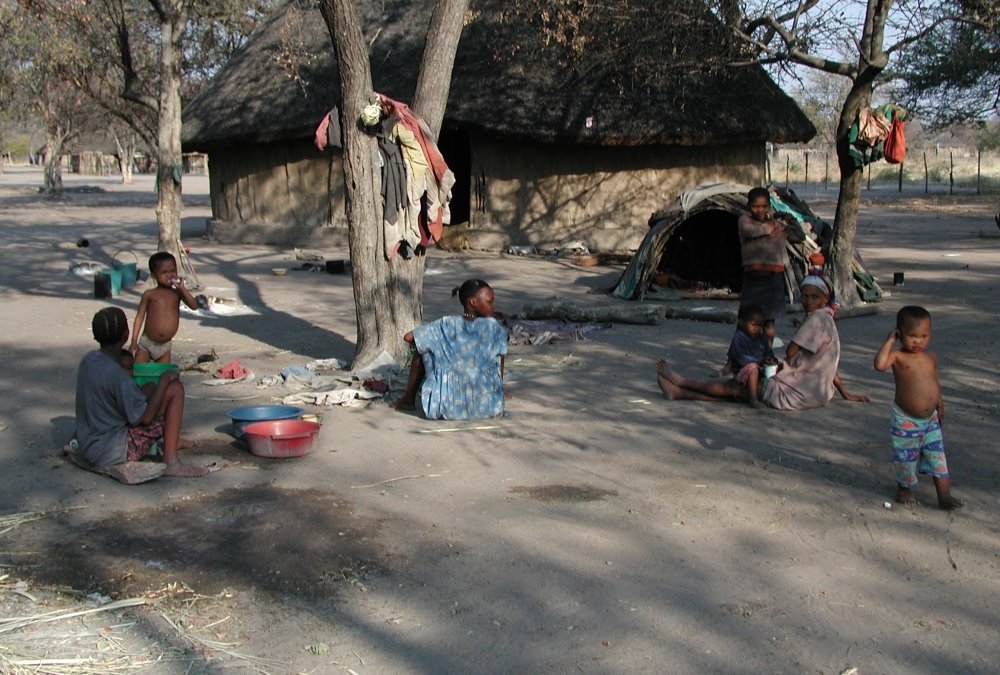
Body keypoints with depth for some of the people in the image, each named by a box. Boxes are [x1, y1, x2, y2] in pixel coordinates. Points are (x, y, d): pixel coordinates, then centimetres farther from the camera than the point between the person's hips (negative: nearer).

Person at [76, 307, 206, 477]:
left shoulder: (88, 359, 2)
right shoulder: (116, 373, -24)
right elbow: (145, 417, -19)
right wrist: (164, 381, -9)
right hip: (111, 452, -9)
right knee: (175, 389, -9)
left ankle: (173, 442, 34)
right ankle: (171, 462, -7)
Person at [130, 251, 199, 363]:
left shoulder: (177, 293, 1)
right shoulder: (149, 294, -3)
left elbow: (194, 306, -11)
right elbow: (140, 317, -1)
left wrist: (182, 288, -17)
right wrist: (134, 341, -6)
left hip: (164, 346, 2)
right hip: (146, 343, -2)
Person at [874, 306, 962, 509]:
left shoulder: (931, 357, 4)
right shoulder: (898, 356, -13)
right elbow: (879, 364, -35)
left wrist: (940, 407, 18)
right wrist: (889, 341, -27)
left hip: (931, 419, 5)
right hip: (905, 420, -5)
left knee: (938, 458, 5)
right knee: (906, 458, 8)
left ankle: (945, 496, 10)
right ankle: (904, 490, 29)